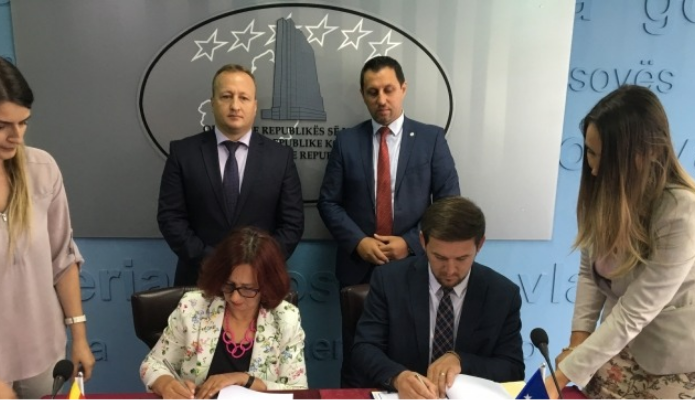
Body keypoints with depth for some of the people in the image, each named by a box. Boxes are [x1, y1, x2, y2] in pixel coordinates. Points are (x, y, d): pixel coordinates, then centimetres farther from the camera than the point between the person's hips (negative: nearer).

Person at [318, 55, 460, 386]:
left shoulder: (431, 138, 1)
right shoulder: (347, 141, 4)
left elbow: (449, 202, -1)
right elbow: (329, 201, 3)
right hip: (359, 266, 1)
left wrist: (412, 243, -11)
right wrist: (358, 242, -11)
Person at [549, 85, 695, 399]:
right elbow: (590, 271, 0)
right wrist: (579, 340, -10)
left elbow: (634, 312, -29)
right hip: (620, 342, 5)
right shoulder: (606, 191, -9)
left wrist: (564, 373, -27)